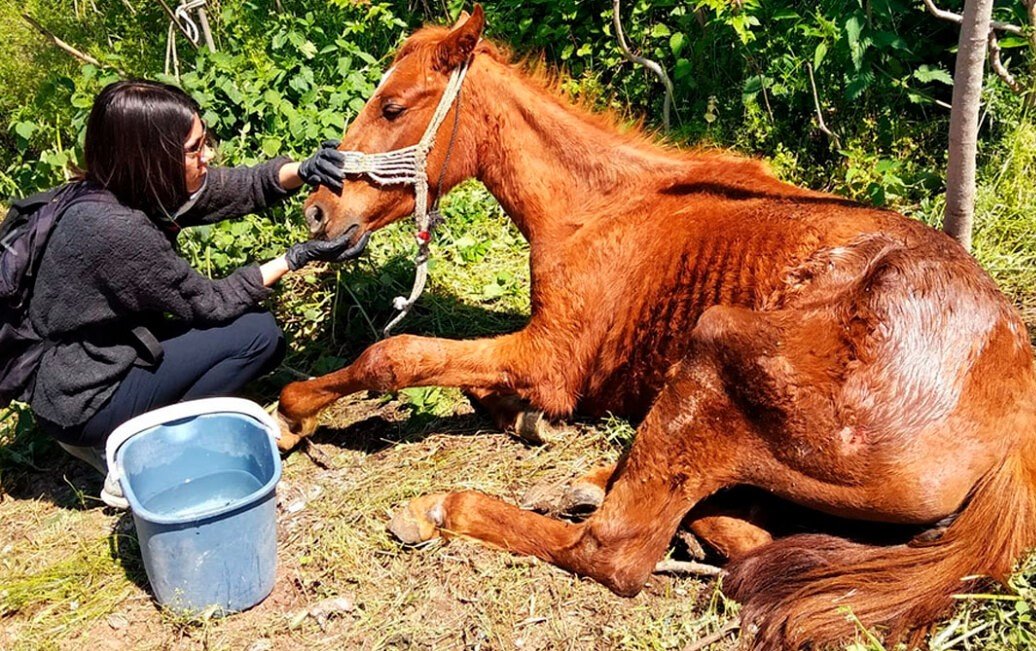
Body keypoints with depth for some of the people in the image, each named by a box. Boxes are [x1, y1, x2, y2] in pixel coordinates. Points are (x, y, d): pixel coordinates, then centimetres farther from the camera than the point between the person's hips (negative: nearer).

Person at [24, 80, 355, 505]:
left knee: (262, 339, 9)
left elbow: (244, 187, 3)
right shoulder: (116, 227, -29)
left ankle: (106, 439, 11)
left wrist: (303, 171, -15)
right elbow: (208, 304, -18)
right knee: (255, 331, -13)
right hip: (81, 403, -9)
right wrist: (296, 258, -16)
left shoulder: (149, 185, -5)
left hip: (103, 355, 9)